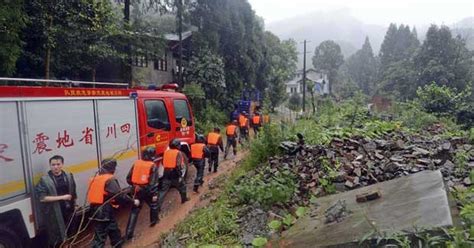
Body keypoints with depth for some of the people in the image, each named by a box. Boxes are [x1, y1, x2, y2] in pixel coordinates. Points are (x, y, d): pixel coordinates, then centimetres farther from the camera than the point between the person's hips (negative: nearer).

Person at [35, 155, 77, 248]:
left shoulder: (69, 176, 3)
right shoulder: (44, 180, -12)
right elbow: (42, 198, -18)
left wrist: (74, 205, 11)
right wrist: (62, 197, -20)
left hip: (68, 211, 4)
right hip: (54, 214, -4)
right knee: (56, 237, 4)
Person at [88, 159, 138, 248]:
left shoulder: (95, 178, 12)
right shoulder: (110, 180, -16)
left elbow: (94, 194, 18)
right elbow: (120, 195, -20)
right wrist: (133, 201, -10)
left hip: (96, 211, 9)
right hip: (105, 212, -9)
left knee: (114, 230, 21)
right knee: (100, 237, -2)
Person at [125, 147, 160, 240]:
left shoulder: (136, 163, 1)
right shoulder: (153, 166, -11)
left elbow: (129, 178, 6)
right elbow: (154, 182, -17)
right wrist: (155, 194, -14)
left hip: (137, 190, 3)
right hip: (147, 191, -3)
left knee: (135, 210, 8)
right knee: (154, 205, 25)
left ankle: (129, 233, 4)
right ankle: (154, 221, 44)